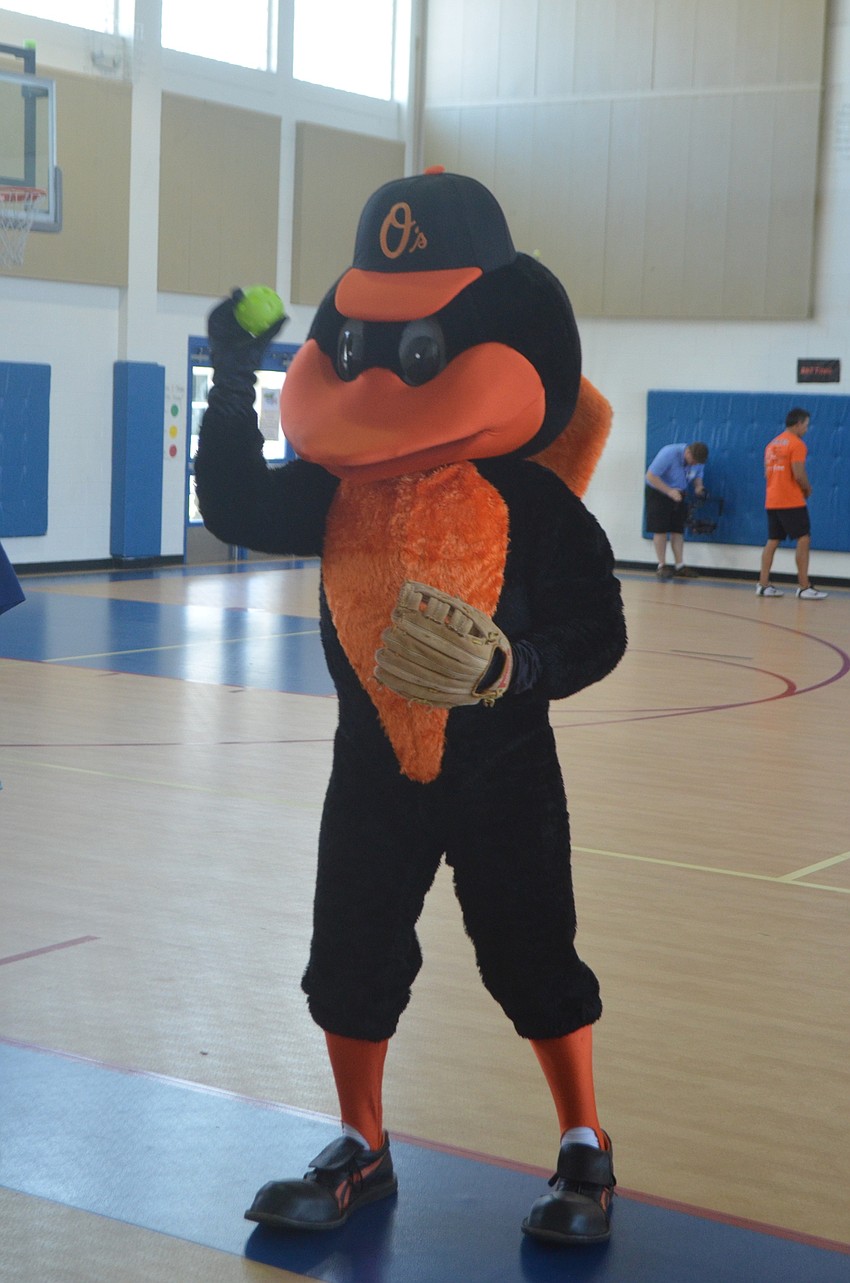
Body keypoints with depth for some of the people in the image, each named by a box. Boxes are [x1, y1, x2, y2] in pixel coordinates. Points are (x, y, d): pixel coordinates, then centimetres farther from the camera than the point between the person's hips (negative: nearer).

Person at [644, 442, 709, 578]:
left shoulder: (699, 461, -12)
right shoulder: (669, 454, -29)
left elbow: (698, 476, 8)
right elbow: (651, 476, -28)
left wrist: (698, 486, -16)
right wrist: (669, 491, -34)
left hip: (677, 494, 5)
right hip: (658, 492, -5)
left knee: (678, 530, 1)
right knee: (660, 530, -7)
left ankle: (679, 566, 4)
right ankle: (661, 566, 0)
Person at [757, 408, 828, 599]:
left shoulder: (772, 444, 15)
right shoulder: (797, 444, -10)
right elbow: (799, 474, -18)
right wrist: (808, 489, 1)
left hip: (772, 501, 8)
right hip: (792, 502, -8)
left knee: (773, 541, 11)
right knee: (803, 540, -5)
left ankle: (763, 584, 7)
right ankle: (804, 587, -7)